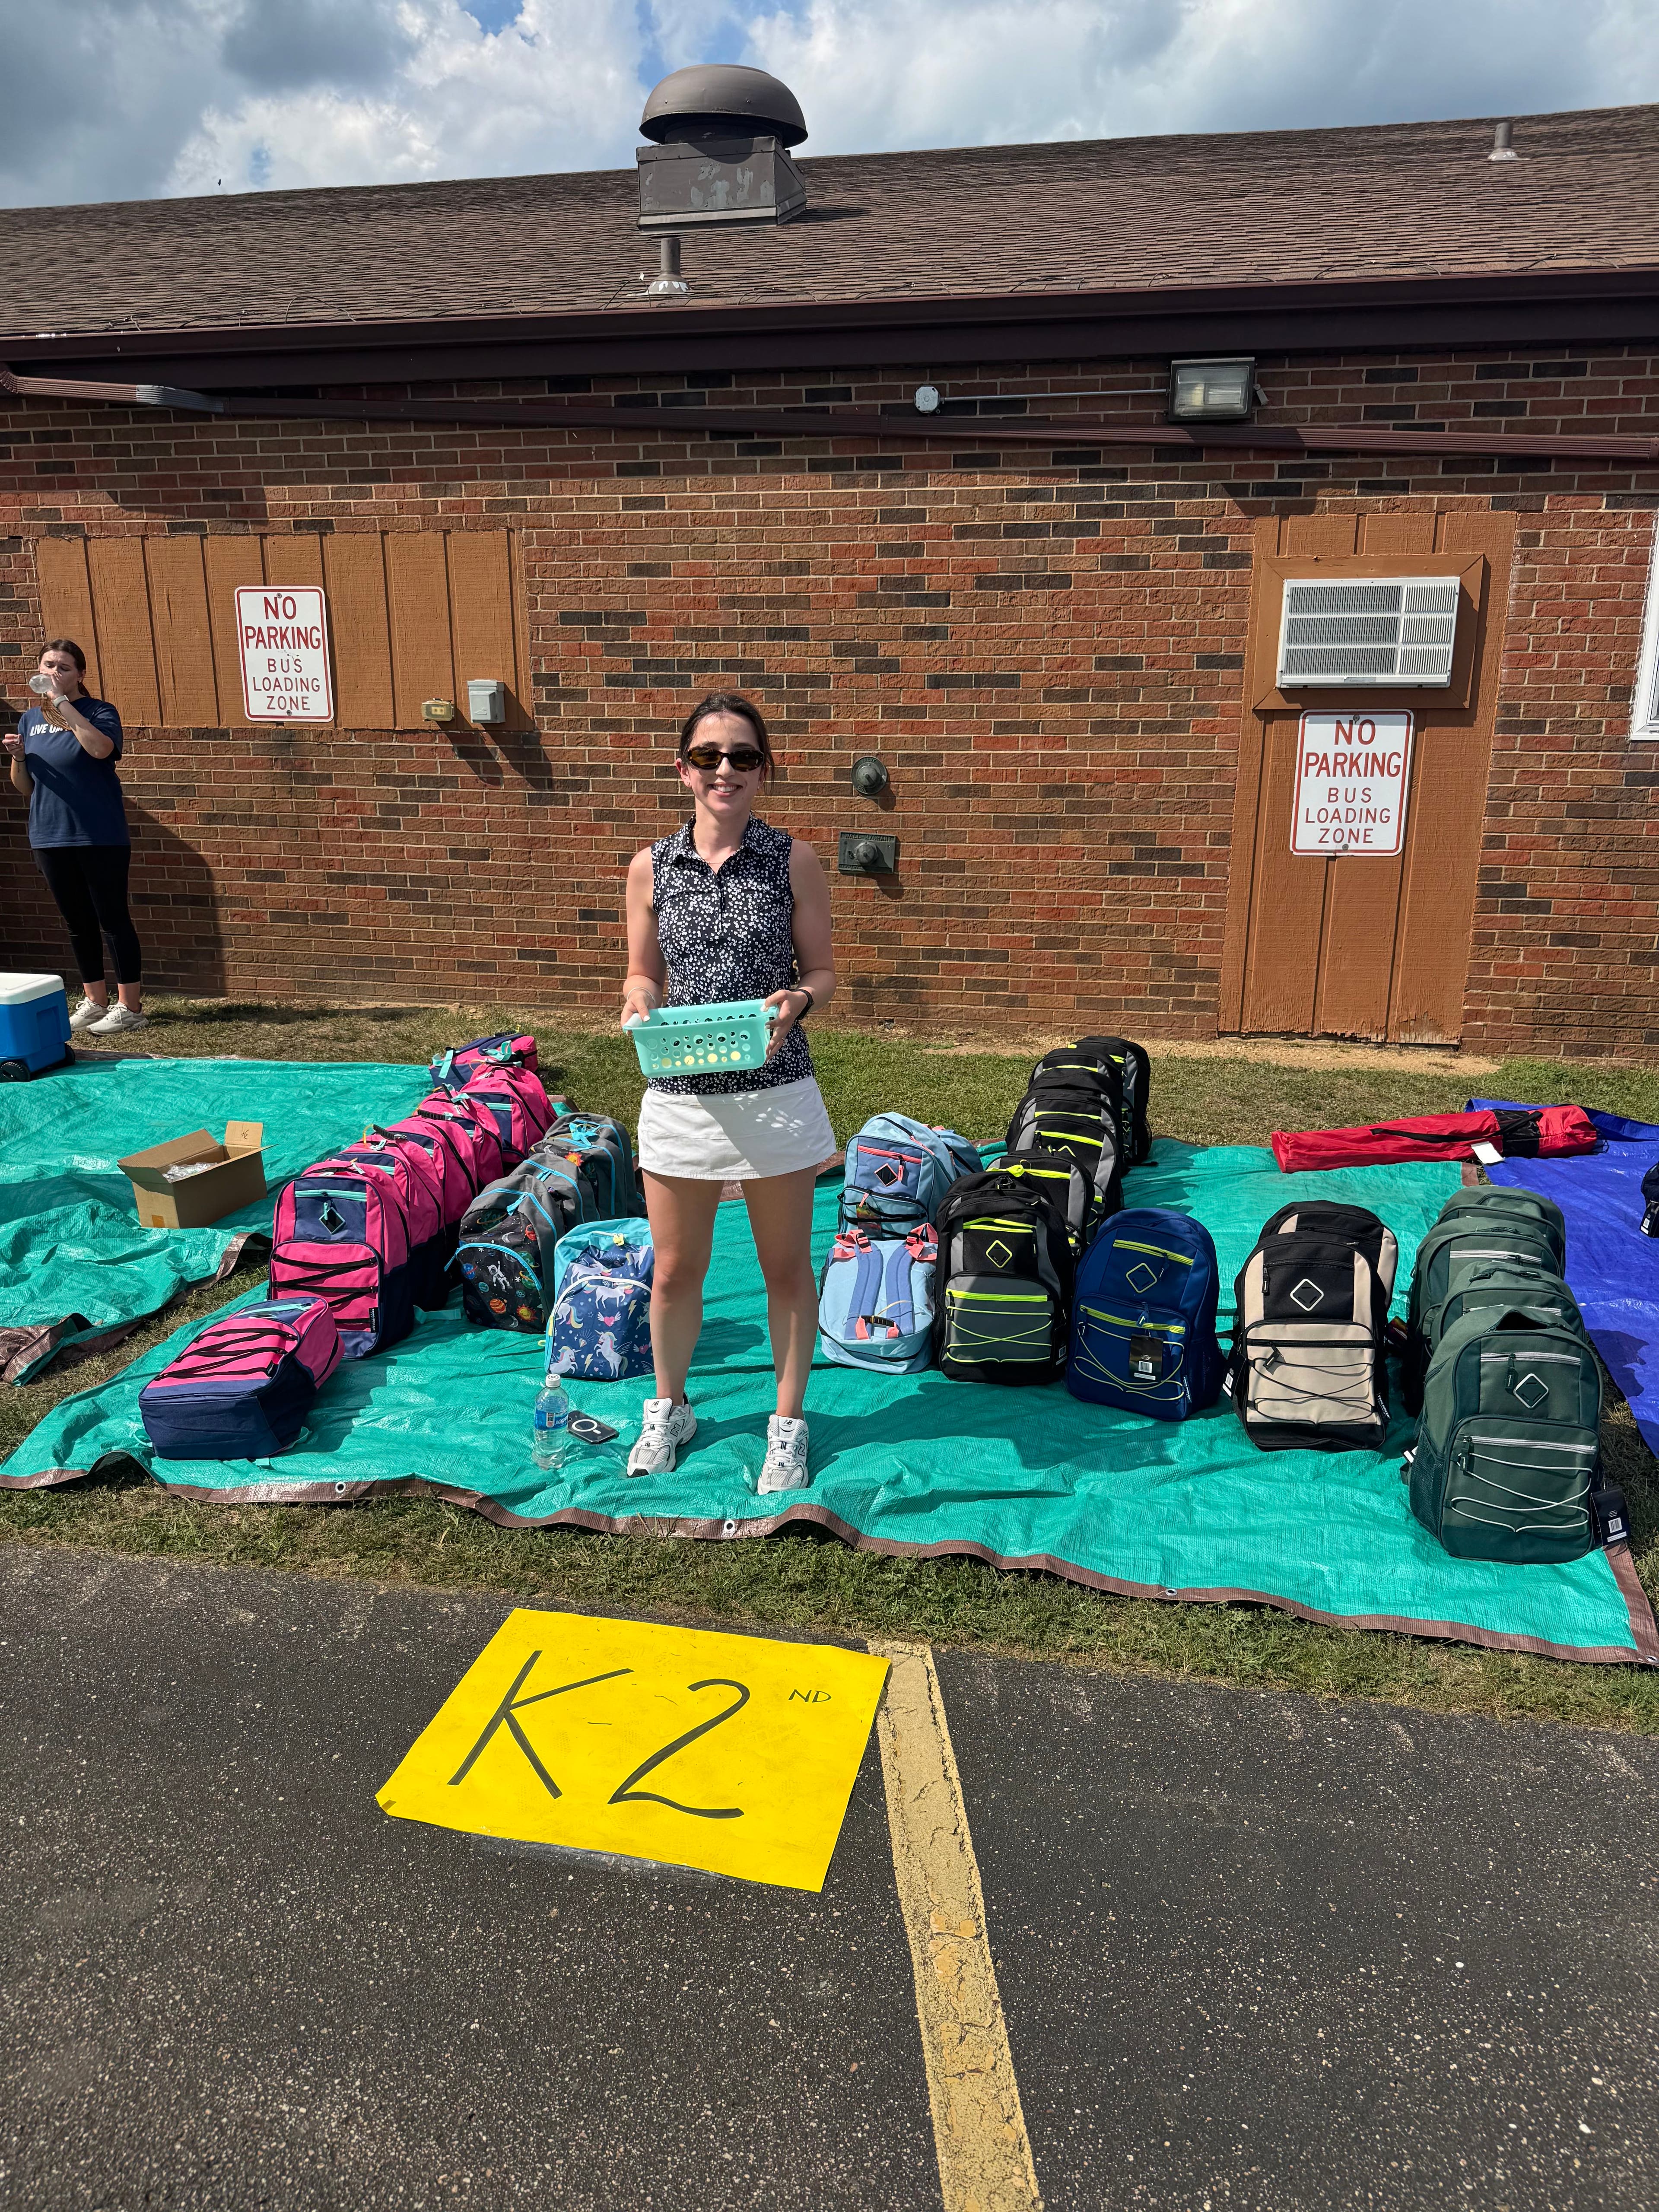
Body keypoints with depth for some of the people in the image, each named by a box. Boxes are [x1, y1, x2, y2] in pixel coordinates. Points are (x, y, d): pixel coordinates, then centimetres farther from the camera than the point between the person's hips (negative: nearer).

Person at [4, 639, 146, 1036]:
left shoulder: (99, 711, -4)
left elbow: (100, 748, -28)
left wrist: (62, 703, -23)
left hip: (100, 837, -6)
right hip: (51, 838, 6)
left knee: (112, 919, -2)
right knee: (77, 922, 12)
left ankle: (130, 1007, 5)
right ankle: (94, 1001, 22)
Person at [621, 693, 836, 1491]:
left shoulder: (794, 861, -3)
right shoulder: (651, 867, 2)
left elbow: (822, 971, 1)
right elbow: (642, 973, 9)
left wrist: (795, 1001, -21)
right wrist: (639, 1004, -14)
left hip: (775, 1093, -1)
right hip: (679, 1093, 2)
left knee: (786, 1267, 11)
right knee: (675, 1270, 13)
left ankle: (788, 1420, 31)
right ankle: (669, 1408, 38)